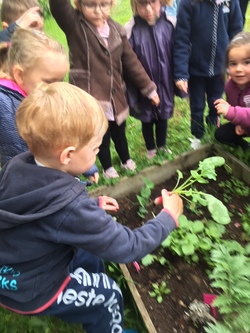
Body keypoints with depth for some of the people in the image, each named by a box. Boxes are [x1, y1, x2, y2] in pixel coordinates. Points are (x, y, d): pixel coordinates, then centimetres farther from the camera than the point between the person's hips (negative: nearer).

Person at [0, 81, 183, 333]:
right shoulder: (70, 206, -38)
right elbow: (127, 248, -27)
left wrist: (94, 205, 2)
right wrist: (168, 217, -13)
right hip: (32, 291, -7)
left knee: (91, 255, 24)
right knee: (108, 293, 14)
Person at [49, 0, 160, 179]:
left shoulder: (117, 30, 2)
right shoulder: (74, 25, -10)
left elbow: (131, 61, 6)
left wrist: (149, 88, 7)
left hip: (116, 96, 4)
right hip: (90, 98, -3)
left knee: (119, 133, 23)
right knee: (101, 136, 14)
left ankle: (126, 160, 50)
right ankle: (108, 167, 41)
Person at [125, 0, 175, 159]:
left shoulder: (170, 25, -10)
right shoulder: (131, 30, -16)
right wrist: (132, 96, -9)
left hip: (164, 84, 2)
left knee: (163, 116, 20)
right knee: (147, 119, 17)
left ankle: (162, 145, 45)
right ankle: (151, 149, 42)